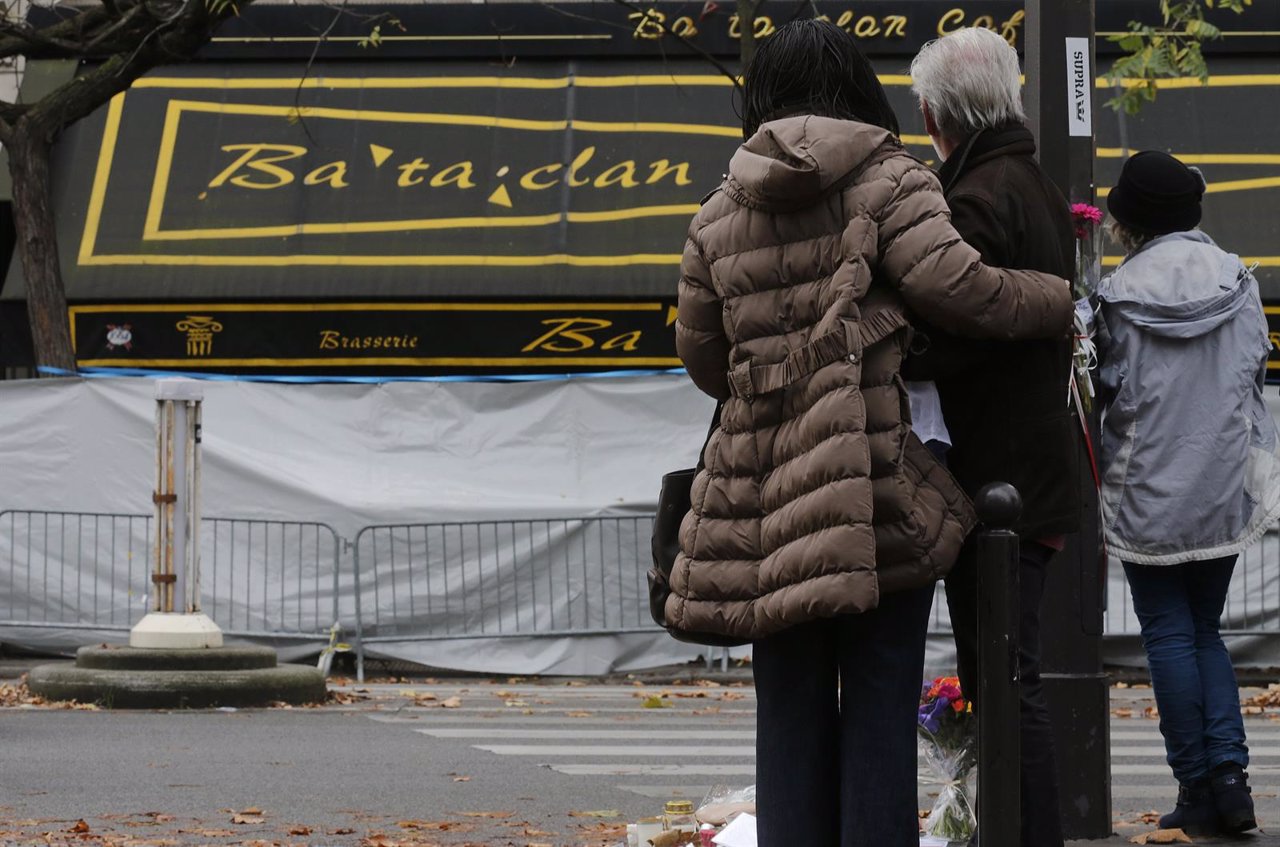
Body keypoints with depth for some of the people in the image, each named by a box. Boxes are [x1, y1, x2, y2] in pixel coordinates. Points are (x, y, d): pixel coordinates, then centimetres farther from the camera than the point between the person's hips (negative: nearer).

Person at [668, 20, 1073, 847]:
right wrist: (1057, 303, 2)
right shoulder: (888, 182, -1)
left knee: (792, 716, 10)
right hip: (880, 487, -4)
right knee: (880, 709, 0)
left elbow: (702, 356, 17)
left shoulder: (720, 213, 13)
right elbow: (953, 284, -13)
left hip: (765, 498, 4)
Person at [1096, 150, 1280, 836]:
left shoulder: (1120, 296, -11)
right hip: (1225, 487, 4)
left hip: (1147, 490, -3)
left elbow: (1108, 393, -6)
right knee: (1205, 629, 13)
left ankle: (1196, 785, 2)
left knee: (1169, 634, 4)